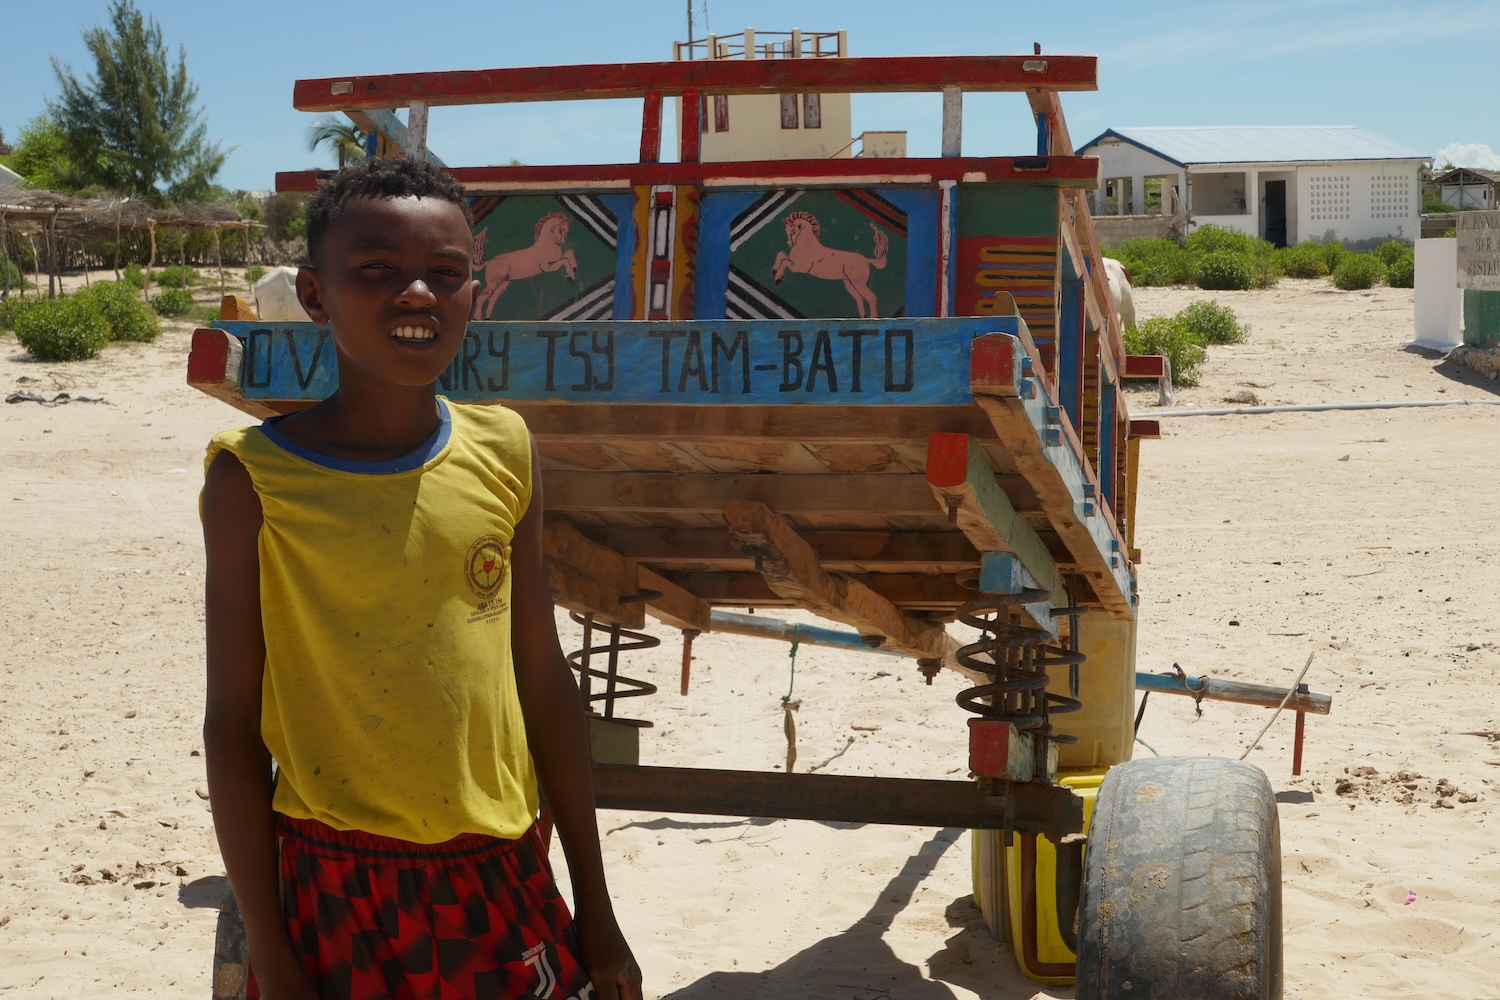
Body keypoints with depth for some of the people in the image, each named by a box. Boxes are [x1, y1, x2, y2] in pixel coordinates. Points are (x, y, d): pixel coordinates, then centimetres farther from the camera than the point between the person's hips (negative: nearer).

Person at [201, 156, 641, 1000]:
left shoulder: (503, 451, 0)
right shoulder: (256, 477, -9)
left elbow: (546, 683, 5)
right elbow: (232, 727, -5)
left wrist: (595, 911, 9)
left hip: (503, 875, 3)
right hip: (337, 886, -3)